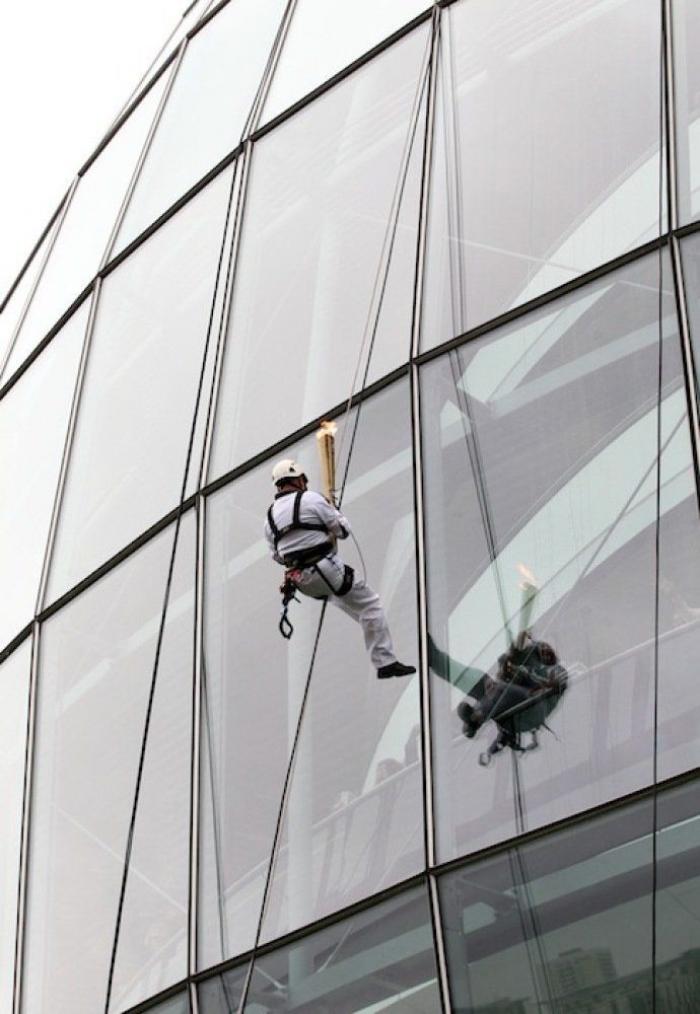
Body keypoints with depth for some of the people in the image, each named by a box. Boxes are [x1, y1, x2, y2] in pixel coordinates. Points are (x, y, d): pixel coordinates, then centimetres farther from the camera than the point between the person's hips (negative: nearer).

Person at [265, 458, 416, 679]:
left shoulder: (270, 517, 9)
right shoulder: (311, 499, -8)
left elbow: (277, 556, 16)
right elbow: (343, 530, -3)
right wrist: (336, 512, 17)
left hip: (302, 582, 7)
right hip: (326, 570, -6)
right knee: (369, 603, 1)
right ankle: (385, 663, -4)